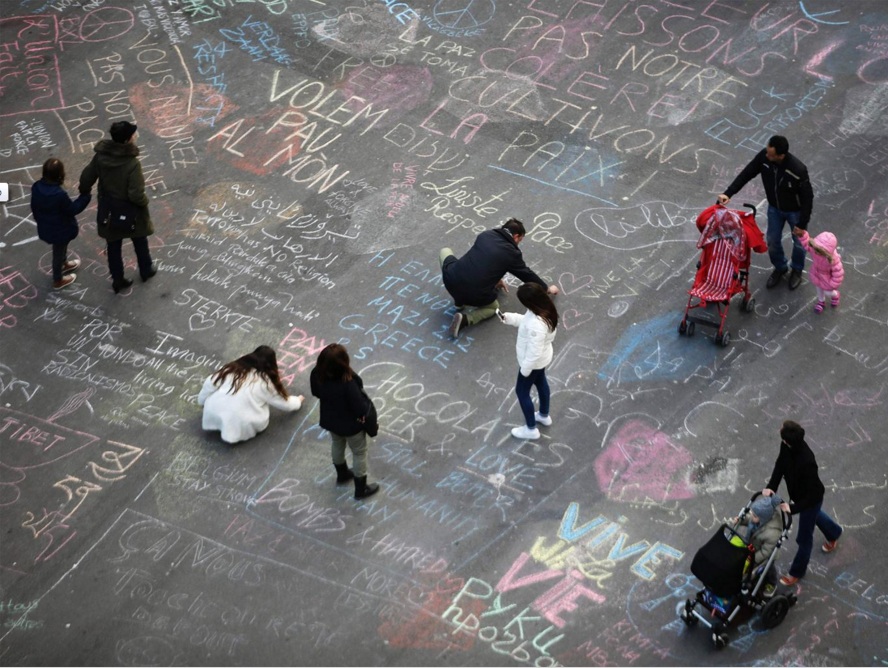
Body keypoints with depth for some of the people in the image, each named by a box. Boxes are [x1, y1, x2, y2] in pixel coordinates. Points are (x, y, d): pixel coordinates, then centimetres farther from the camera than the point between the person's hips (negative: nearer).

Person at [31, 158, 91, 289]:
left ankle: (64, 264, 60)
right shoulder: (59, 194, -38)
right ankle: (58, 280, 38)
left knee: (60, 249, 33)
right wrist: (85, 196, -13)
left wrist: (40, 220, 19)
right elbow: (73, 209, -21)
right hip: (60, 230, -7)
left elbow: (34, 207, 1)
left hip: (45, 228, 7)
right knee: (59, 252, 18)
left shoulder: (36, 187, -15)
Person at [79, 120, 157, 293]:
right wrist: (144, 201, -9)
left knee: (113, 245, 21)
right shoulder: (132, 163, -32)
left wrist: (84, 193, 16)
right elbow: (136, 195, -31)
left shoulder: (100, 156, -16)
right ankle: (146, 270, 46)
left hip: (109, 211, 4)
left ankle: (117, 279, 35)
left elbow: (86, 179, -4)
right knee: (140, 241, 24)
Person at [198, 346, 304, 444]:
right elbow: (284, 402, 14)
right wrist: (298, 401, 34)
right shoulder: (265, 381, 2)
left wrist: (203, 401, 29)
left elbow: (210, 384, 11)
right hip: (241, 425, -4)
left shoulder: (233, 368, 10)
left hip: (212, 416, 4)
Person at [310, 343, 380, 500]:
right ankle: (361, 489, 39)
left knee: (337, 445, 34)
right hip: (351, 424, -6)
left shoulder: (316, 375, -25)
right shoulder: (348, 384, -43)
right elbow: (361, 409, -32)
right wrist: (367, 406, -11)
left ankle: (342, 474, 60)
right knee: (359, 453, 20)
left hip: (330, 420, 6)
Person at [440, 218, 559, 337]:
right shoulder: (512, 253, 1)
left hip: (451, 280, 3)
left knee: (445, 252, 33)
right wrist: (547, 288, 31)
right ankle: (466, 318, 1)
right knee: (493, 307, 33)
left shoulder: (486, 234, 11)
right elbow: (527, 275, 15)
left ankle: (459, 302, 22)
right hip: (475, 296, -2)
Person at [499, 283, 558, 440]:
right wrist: (509, 317, -6)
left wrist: (525, 368, -19)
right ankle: (544, 416, 56)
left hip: (533, 361, -9)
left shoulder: (536, 326, -43)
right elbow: (525, 320, 5)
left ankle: (531, 429, 32)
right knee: (540, 382, 31)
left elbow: (534, 352, -33)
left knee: (522, 391, 14)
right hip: (542, 358, 9)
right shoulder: (544, 309, -16)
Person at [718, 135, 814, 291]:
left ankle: (797, 270, 49)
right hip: (774, 208, 4)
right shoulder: (763, 156, -28)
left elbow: (807, 197, -27)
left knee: (799, 242, 20)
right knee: (772, 241, 20)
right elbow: (747, 173, -13)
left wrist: (802, 224, -20)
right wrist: (728, 193, -21)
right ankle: (780, 268, 49)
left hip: (795, 211, -4)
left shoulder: (798, 170, -40)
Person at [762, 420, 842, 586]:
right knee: (814, 515, 37)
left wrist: (793, 508, -40)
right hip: (799, 494, 8)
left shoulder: (807, 462, -44)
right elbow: (780, 465, -7)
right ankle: (834, 532, 68)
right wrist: (771, 486, -20)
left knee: (804, 537, 14)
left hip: (812, 499, -7)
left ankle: (797, 572, 37)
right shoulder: (787, 446, -23)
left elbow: (812, 495, -36)